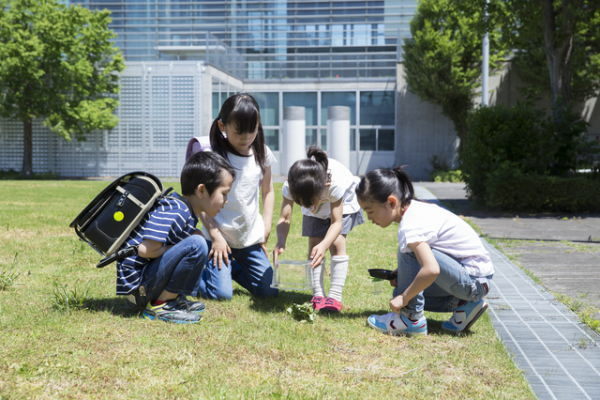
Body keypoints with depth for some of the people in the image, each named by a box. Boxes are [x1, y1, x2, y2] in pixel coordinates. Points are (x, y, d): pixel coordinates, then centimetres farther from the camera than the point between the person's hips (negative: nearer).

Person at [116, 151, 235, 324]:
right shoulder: (174, 212, -22)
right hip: (137, 280, -10)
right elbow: (145, 250, -27)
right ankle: (160, 305, -12)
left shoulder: (186, 212, 8)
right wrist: (183, 249, -14)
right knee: (196, 245, -25)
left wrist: (192, 235, -4)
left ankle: (172, 298, 9)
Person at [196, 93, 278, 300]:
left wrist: (266, 228, 5)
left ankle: (232, 268, 30)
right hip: (220, 235, -4)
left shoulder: (261, 154, 0)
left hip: (251, 237, 5)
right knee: (221, 293, -13)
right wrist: (215, 236, -14)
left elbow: (268, 192, 13)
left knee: (267, 290, 3)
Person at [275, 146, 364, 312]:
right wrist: (281, 241, -50)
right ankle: (318, 295, -2)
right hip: (314, 200, 3)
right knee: (313, 245, -9)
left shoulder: (336, 183, -44)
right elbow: (284, 218, -31)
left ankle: (335, 296, -14)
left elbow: (336, 222, -38)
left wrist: (324, 244, -55)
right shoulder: (290, 186, -36)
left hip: (342, 202, -3)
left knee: (336, 243, -16)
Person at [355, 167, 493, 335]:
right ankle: (462, 304, 9)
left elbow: (431, 270, -37)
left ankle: (411, 319, -11)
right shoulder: (415, 207, 3)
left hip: (474, 281, -10)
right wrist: (399, 275, 2)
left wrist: (404, 297, -23)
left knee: (409, 251, -22)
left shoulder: (410, 227, -24)